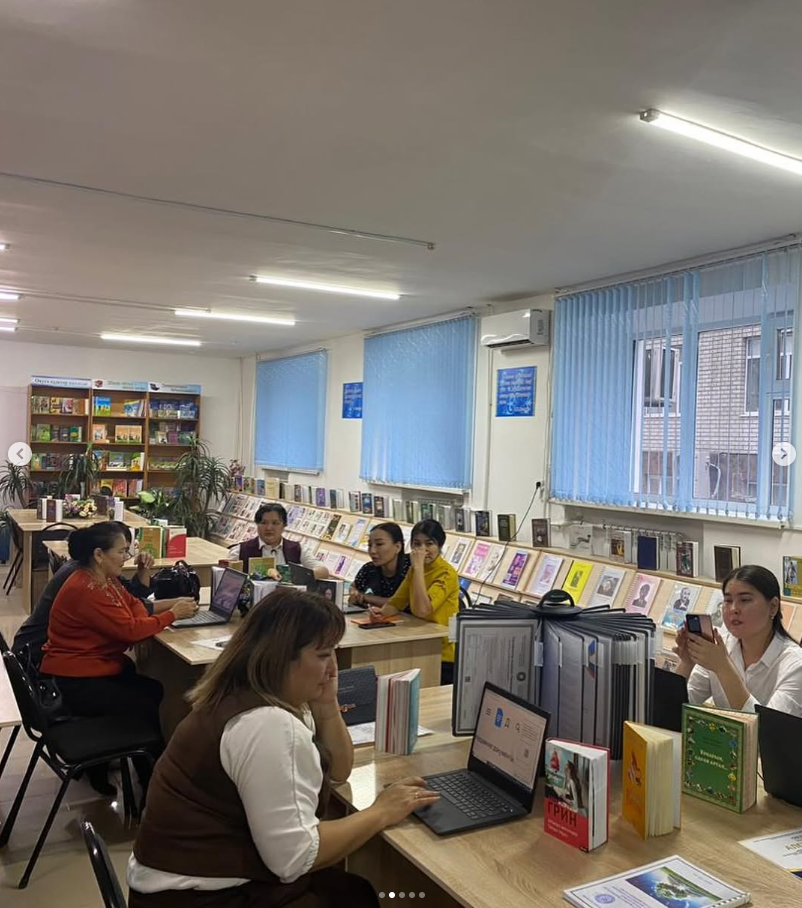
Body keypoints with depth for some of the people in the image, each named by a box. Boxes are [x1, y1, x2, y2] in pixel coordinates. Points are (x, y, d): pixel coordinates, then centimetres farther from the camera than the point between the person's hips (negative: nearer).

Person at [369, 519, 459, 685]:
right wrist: (382, 612, -16)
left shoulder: (447, 573, -18)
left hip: (443, 657, -7)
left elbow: (421, 610, -29)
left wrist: (418, 566, -27)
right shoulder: (414, 569, 7)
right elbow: (397, 602, 5)